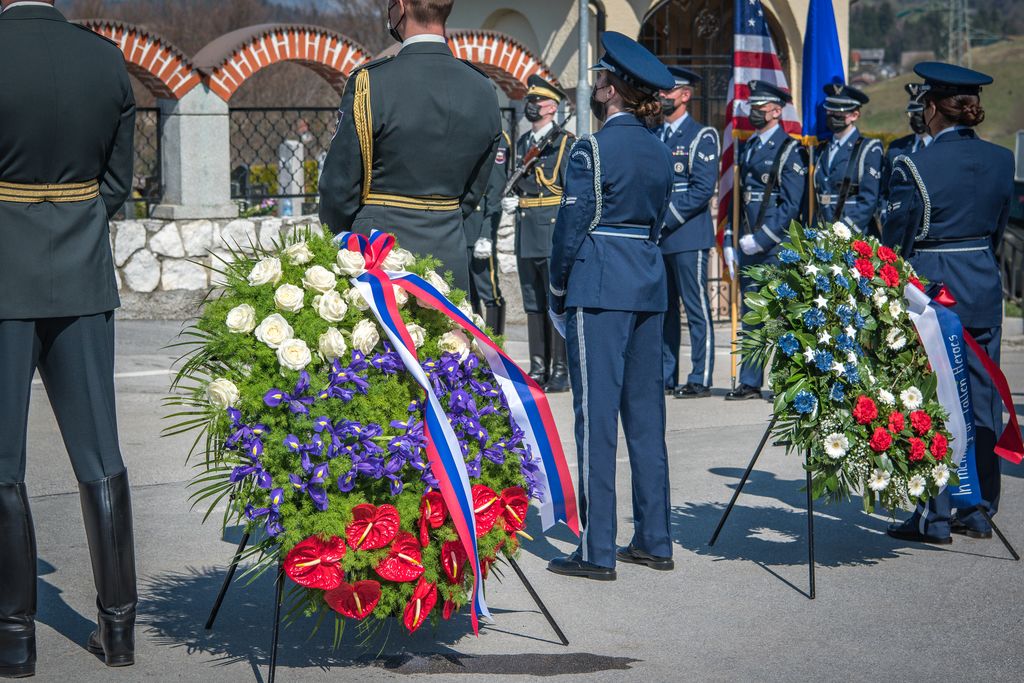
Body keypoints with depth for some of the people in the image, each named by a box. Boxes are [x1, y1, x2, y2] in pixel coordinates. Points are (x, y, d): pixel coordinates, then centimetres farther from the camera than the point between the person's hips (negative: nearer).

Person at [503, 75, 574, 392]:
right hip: (527, 234, 7)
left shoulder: (565, 143, -4)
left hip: (554, 233, -7)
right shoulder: (522, 143, 17)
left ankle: (561, 372, 0)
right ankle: (538, 370, 17)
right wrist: (510, 200, 5)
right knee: (533, 304, 11)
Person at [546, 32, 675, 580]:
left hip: (599, 285, -7)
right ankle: (654, 540, 16)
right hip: (649, 284, 7)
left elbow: (572, 225, -9)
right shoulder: (660, 152, 11)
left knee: (595, 412, -4)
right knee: (645, 410, 11)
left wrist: (557, 292, 3)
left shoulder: (592, 149, -11)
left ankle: (597, 551, -3)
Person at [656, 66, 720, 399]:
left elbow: (703, 188, -11)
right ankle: (665, 377, 14)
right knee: (662, 309, 9)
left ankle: (700, 379, -3)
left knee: (697, 309, -4)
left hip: (687, 235, -7)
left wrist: (668, 218, -15)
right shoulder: (654, 137, 18)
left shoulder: (701, 136, -2)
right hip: (656, 237, 7)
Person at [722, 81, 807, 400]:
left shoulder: (789, 150, -5)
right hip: (749, 246, 7)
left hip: (778, 245, -7)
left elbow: (791, 205, -11)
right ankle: (750, 382, 14)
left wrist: (760, 239, -16)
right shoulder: (746, 147, 16)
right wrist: (730, 242, 12)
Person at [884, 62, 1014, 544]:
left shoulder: (914, 167, -13)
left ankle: (935, 518, 3)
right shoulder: (1001, 160, 3)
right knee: (982, 401, 11)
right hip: (984, 288, 5)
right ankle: (979, 511, 17)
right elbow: (999, 229, 12)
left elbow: (895, 242, -7)